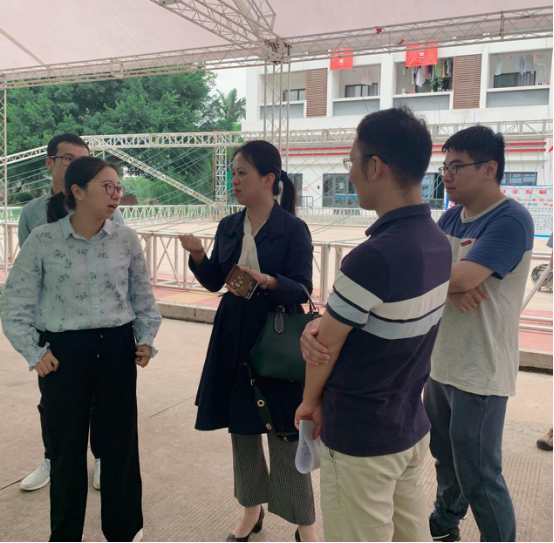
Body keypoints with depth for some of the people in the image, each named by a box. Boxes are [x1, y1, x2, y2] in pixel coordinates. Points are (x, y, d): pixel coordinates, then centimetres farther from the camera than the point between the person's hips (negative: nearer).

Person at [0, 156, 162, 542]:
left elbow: (143, 296, 10)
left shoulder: (127, 239, -2)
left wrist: (146, 339, 3)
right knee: (67, 447, 10)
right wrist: (34, 353, -4)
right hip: (64, 352, -2)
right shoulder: (43, 241, -8)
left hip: (117, 348, 2)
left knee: (122, 442, 10)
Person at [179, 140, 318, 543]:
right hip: (234, 340, 6)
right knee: (241, 428, 16)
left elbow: (302, 290, -14)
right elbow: (214, 282, 9)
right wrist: (197, 256, -8)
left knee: (284, 434, 1)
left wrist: (268, 281, -31)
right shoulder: (229, 227, 6)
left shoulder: (293, 229, -10)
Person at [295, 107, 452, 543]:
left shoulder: (373, 257, -29)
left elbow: (327, 347, -14)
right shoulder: (438, 242, -2)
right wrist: (320, 326, -5)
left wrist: (311, 401, 3)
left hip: (360, 438, -7)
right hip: (413, 425, 8)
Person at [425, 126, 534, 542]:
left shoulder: (511, 220, -17)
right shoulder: (451, 217, 8)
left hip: (480, 371, -8)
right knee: (445, 456, 24)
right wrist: (451, 284, -20)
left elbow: (463, 277, -28)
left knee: (479, 476, 5)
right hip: (441, 361, 8)